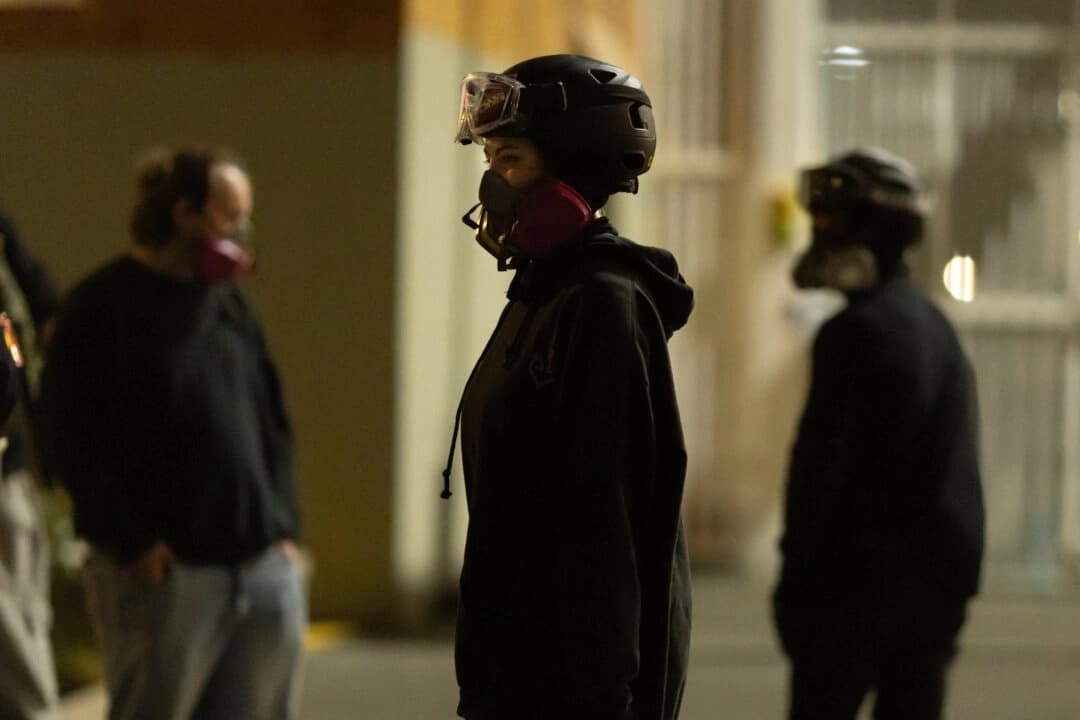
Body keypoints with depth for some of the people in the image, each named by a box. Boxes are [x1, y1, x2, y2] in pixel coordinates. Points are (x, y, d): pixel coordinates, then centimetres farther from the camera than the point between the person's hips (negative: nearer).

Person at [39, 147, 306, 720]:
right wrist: (133, 542, -15)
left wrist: (282, 524, 10)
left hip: (263, 565, 7)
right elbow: (74, 440, -11)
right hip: (164, 572, -7)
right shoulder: (104, 308, -6)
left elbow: (272, 422, 22)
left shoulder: (228, 305, 16)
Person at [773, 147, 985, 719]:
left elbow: (822, 461, -17)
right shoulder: (935, 326, 15)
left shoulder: (857, 331, -13)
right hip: (937, 578, 8)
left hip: (859, 575, -8)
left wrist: (797, 580, -13)